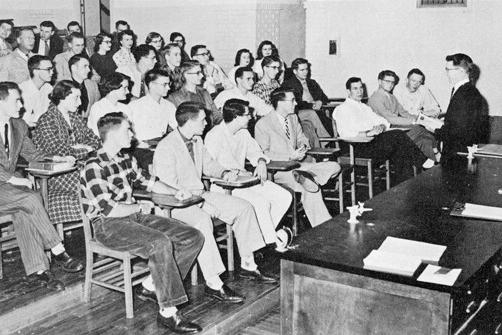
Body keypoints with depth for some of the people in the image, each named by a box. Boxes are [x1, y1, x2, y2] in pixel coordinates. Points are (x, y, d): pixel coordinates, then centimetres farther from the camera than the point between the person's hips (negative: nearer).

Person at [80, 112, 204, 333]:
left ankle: (151, 286, 4)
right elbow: (109, 210, -21)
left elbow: (147, 182, 26)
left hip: (134, 216, 9)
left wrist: (175, 192, 15)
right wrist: (140, 208, -8)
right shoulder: (94, 167, -16)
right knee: (160, 243, -35)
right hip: (108, 226, -9)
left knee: (194, 238, -3)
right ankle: (167, 311, -24)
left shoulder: (125, 159, 10)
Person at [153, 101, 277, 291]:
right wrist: (202, 203, -25)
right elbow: (168, 187, -22)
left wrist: (224, 173, 6)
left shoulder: (197, 141, 10)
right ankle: (213, 284, -33)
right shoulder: (166, 148, -18)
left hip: (200, 195, 9)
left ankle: (248, 266, 9)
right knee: (203, 221, -38)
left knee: (244, 207, 1)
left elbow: (208, 164, 28)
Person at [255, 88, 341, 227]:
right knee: (312, 189, -33)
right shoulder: (263, 124, -8)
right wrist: (290, 157, -19)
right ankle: (323, 225, -23)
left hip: (298, 164, 8)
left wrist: (303, 147, -1)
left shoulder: (293, 118, 16)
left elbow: (302, 139, 27)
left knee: (334, 167, -16)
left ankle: (303, 177, -32)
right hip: (278, 170, -8)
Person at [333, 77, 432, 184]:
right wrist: (368, 134, -21)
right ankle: (422, 161, -11)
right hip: (359, 146, -7)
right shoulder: (342, 109, 3)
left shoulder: (365, 107, 27)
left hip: (375, 140, 7)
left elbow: (385, 122, 19)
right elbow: (345, 133, -13)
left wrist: (381, 127, -6)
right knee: (397, 135, -24)